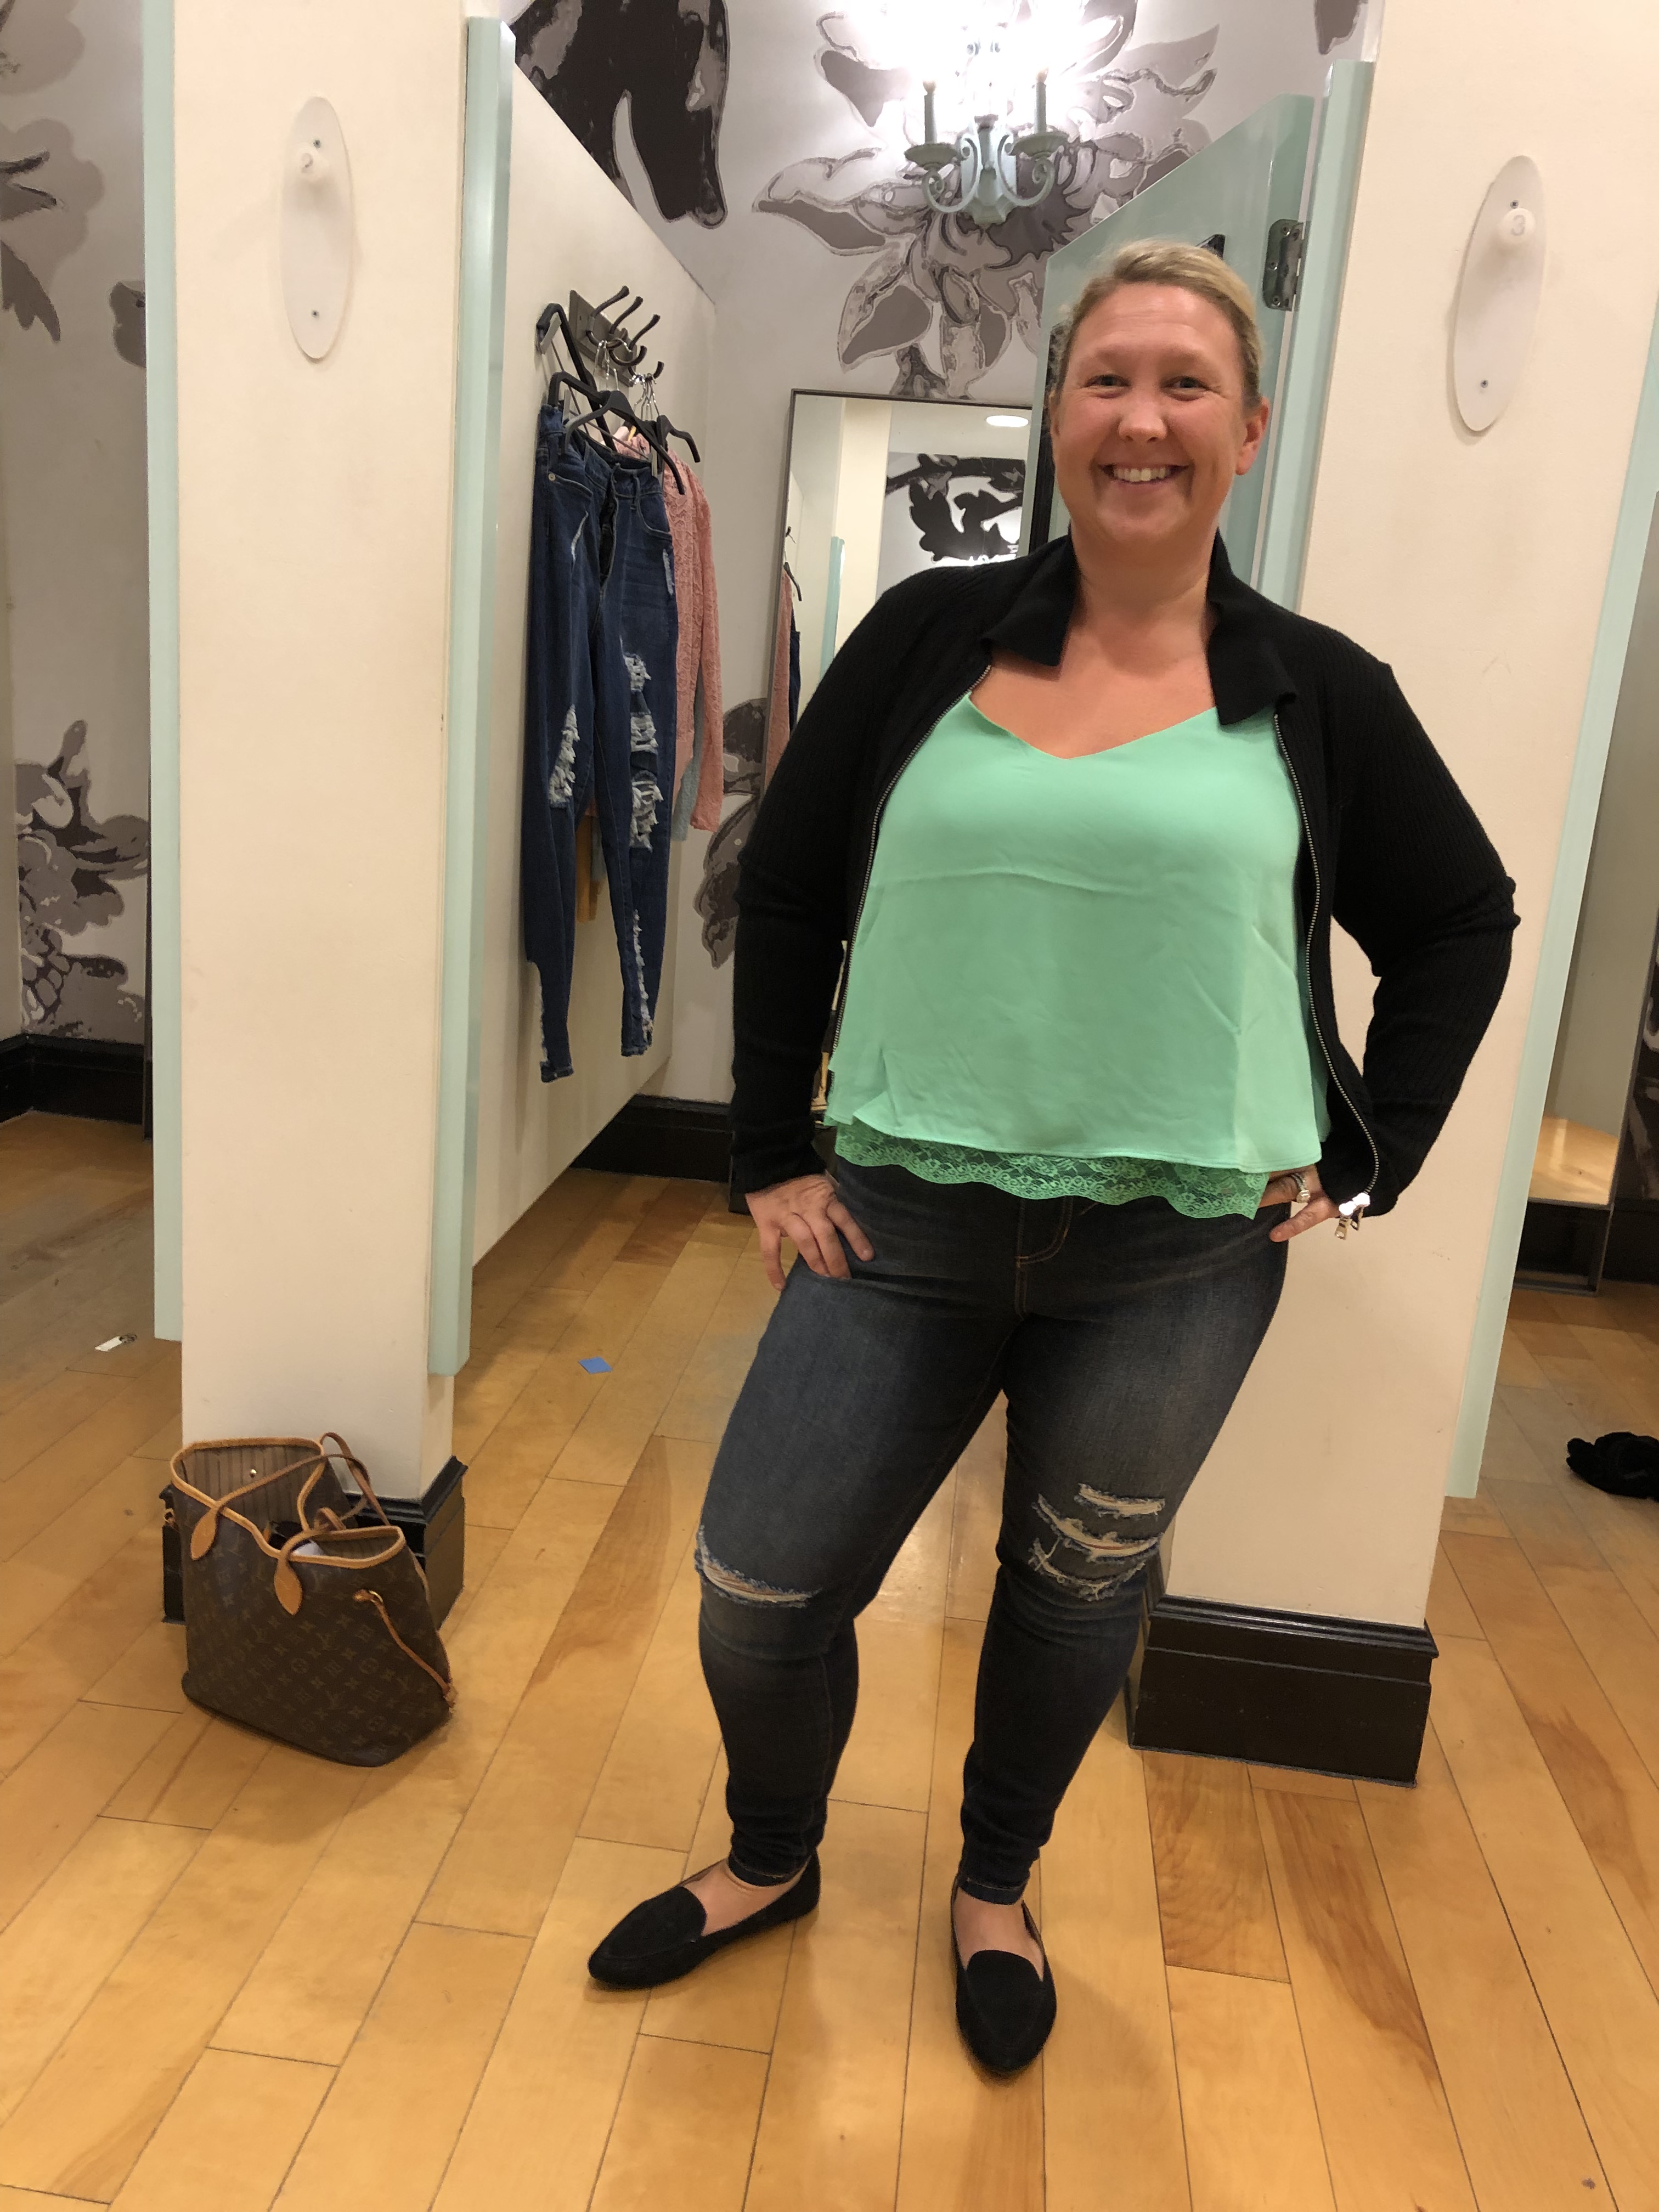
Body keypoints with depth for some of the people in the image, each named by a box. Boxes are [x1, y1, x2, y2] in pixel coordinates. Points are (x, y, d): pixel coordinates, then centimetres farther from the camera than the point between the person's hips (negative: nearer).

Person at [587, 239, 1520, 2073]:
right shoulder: (929, 636, 0)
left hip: (1178, 1259, 0)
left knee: (1077, 1594, 16)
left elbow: (1461, 923, 11)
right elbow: (786, 892, 5)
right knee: (757, 1593, 5)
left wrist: (1366, 1160, 4)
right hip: (905, 1228, 1)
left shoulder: (1315, 695, -1)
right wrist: (774, 1153, 2)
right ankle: (768, 1863, 38)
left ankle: (994, 1895, 45)